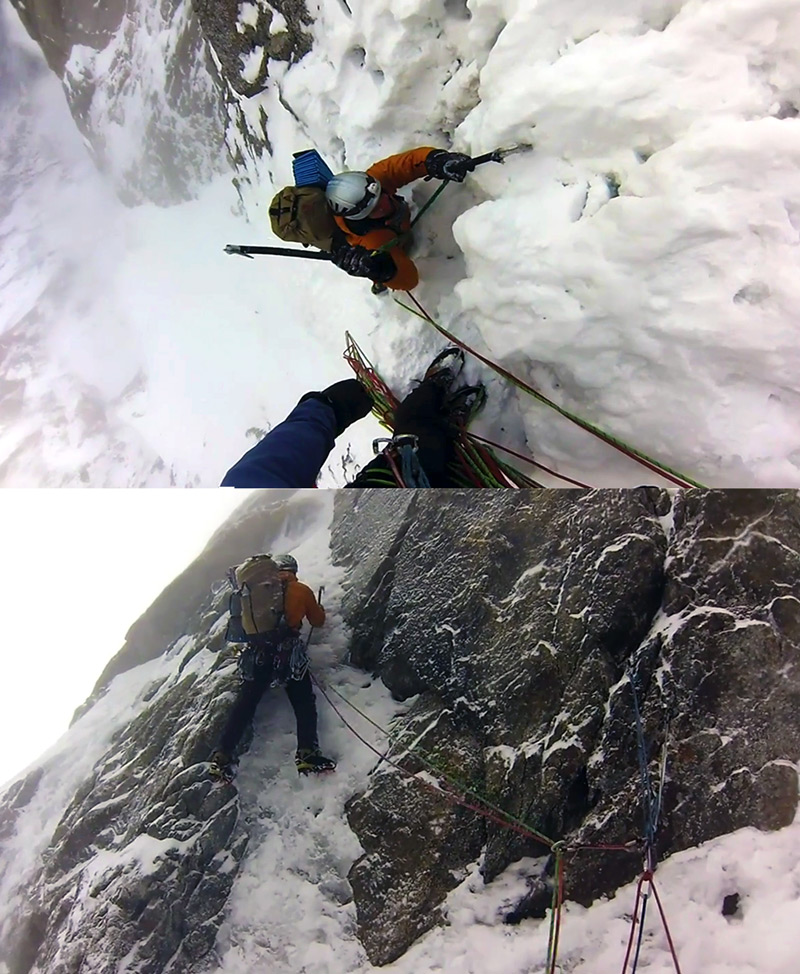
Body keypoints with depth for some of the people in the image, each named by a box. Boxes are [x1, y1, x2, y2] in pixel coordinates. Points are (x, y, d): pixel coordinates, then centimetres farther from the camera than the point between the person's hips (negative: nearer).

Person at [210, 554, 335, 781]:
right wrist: (318, 608, 40)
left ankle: (223, 756, -2)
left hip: (258, 650, 4)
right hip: (288, 651, -3)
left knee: (244, 704, 4)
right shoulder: (301, 590, 9)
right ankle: (307, 752, -17)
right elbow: (318, 620, 19)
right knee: (304, 702, -1)